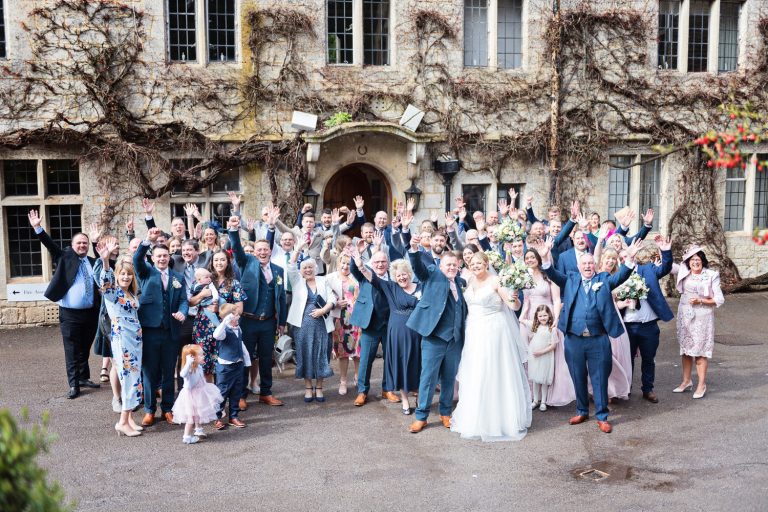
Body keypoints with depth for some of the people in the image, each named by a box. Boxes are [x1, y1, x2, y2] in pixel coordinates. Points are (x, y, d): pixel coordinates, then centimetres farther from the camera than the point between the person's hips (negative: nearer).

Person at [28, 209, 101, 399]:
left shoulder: (93, 262, 11)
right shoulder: (65, 257, 3)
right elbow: (50, 244, -8)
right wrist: (38, 228, -18)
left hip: (90, 313, 3)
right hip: (70, 314, -3)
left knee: (85, 349, 15)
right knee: (72, 351, 1)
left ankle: (84, 378, 29)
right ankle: (74, 385, 7)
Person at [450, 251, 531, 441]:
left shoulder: (496, 281, -10)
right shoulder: (470, 282, 8)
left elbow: (515, 306, -17)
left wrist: (514, 299, -36)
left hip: (493, 333, -6)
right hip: (474, 334, 6)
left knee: (494, 374, -1)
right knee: (474, 376, 12)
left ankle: (499, 418, 12)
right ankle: (475, 417, 25)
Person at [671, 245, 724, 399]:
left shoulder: (711, 275, -6)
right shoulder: (684, 272, 2)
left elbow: (720, 300, -6)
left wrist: (700, 301, -15)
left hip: (702, 317, -4)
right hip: (685, 316, 4)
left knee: (700, 350, 0)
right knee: (685, 348, 13)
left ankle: (701, 385, 11)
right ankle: (686, 381, 26)